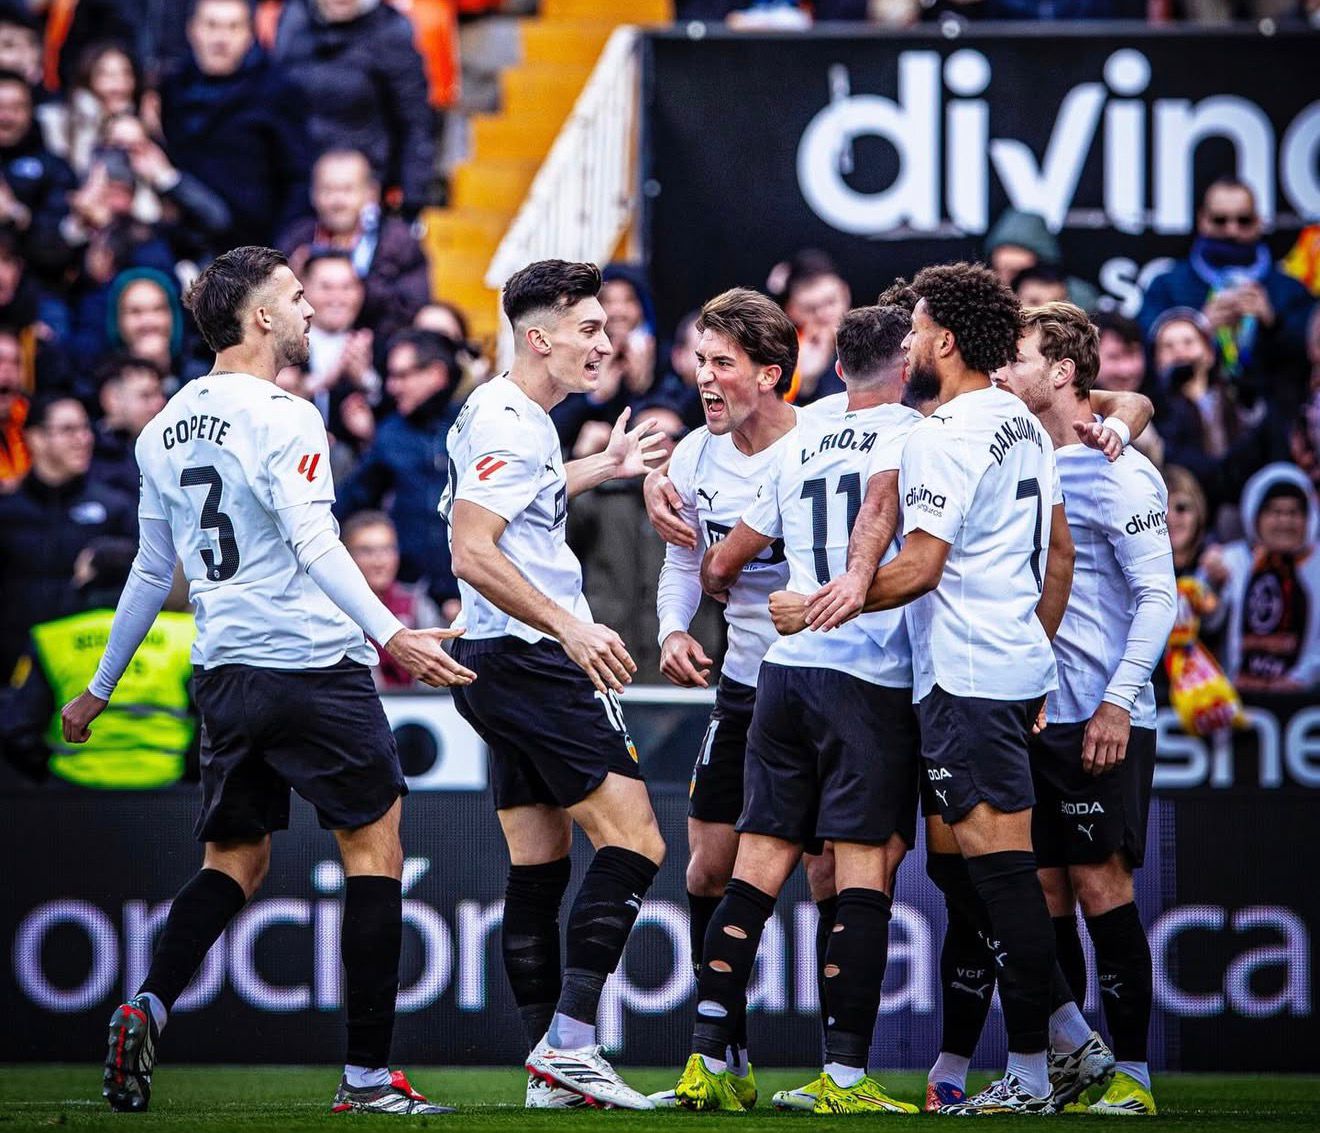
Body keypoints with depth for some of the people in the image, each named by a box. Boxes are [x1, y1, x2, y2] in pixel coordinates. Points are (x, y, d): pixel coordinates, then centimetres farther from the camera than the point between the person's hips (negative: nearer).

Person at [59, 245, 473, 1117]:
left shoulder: (165, 430, 12)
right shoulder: (282, 418, -10)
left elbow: (153, 574, 18)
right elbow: (314, 543, -22)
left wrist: (99, 690, 27)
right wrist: (389, 635, -31)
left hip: (224, 676, 7)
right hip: (312, 665, -7)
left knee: (236, 860, 15)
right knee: (374, 843, 3)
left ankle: (148, 1008, -9)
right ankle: (369, 1074, 1)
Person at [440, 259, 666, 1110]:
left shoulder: (517, 418, 16)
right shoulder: (511, 424, -15)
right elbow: (472, 554, -24)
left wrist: (601, 469, 36)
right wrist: (568, 626, -26)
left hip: (499, 664, 11)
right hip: (531, 660, -11)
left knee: (539, 867, 9)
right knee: (634, 844, -12)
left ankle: (550, 1064, 9)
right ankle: (571, 1043, -18)